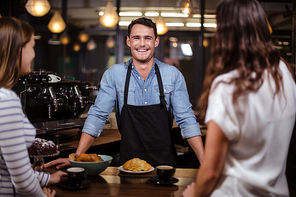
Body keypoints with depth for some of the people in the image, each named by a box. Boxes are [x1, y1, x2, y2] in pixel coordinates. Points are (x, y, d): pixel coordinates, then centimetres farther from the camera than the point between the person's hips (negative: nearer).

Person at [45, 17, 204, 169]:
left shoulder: (173, 75, 1)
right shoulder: (114, 74, 1)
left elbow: (186, 120, 0)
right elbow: (97, 116, 0)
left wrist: (205, 162, -9)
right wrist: (76, 158, -9)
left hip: (164, 162, 0)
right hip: (128, 162, 0)